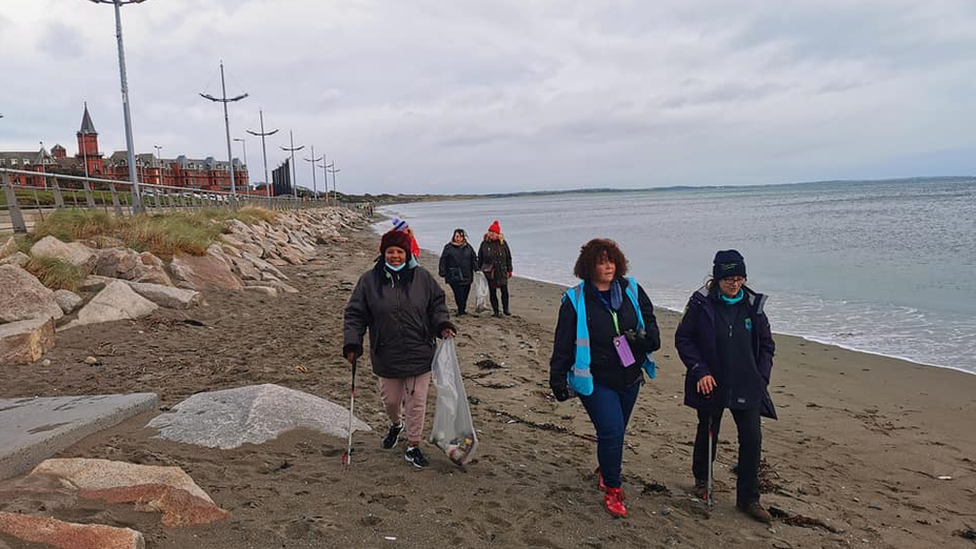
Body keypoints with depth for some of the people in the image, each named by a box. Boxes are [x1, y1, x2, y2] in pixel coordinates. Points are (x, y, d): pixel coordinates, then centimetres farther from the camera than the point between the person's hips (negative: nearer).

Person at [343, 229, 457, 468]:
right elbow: (355, 314, 0)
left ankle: (413, 447, 20)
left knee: (416, 402, 4)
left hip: (419, 354, 0)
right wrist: (352, 343, -9)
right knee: (390, 398, 16)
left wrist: (443, 325, -6)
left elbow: (437, 303, 10)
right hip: (386, 356, 1)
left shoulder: (422, 277, -2)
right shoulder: (369, 280, -3)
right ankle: (395, 424, 50)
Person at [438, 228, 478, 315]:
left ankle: (462, 309, 22)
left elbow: (474, 258, 17)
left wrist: (476, 268, 4)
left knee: (465, 293, 7)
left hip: (467, 275, 4)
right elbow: (443, 261, 3)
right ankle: (461, 310, -3)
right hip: (454, 276, -4)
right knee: (459, 293, -12)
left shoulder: (468, 247, 12)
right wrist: (442, 272, -2)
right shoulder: (448, 247, 3)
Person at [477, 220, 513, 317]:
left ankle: (506, 309, 17)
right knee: (492, 292, 4)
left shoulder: (503, 243, 1)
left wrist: (509, 270, 6)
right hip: (489, 271, 0)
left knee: (504, 290, -2)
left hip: (502, 271, 0)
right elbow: (480, 258, 8)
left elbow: (508, 257, 8)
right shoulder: (484, 243, 0)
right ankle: (496, 311, 13)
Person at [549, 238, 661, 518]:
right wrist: (557, 378, -8)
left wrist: (647, 337, -12)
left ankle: (606, 470, 45)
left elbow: (650, 321, 11)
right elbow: (563, 342, -6)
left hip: (629, 378, 5)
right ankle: (612, 489, 7)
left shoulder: (631, 290, 2)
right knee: (611, 431, -12)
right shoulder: (575, 300, -9)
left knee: (616, 431, 17)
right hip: (595, 381, -4)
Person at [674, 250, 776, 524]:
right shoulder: (701, 304, -10)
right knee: (707, 433, 15)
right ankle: (702, 480, 40)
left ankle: (748, 498, 15)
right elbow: (683, 339, -6)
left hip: (747, 387, 2)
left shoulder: (753, 305, -1)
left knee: (752, 440, -1)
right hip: (711, 385, -2)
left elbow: (766, 344, 8)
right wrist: (699, 370, -15)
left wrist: (761, 377, -1)